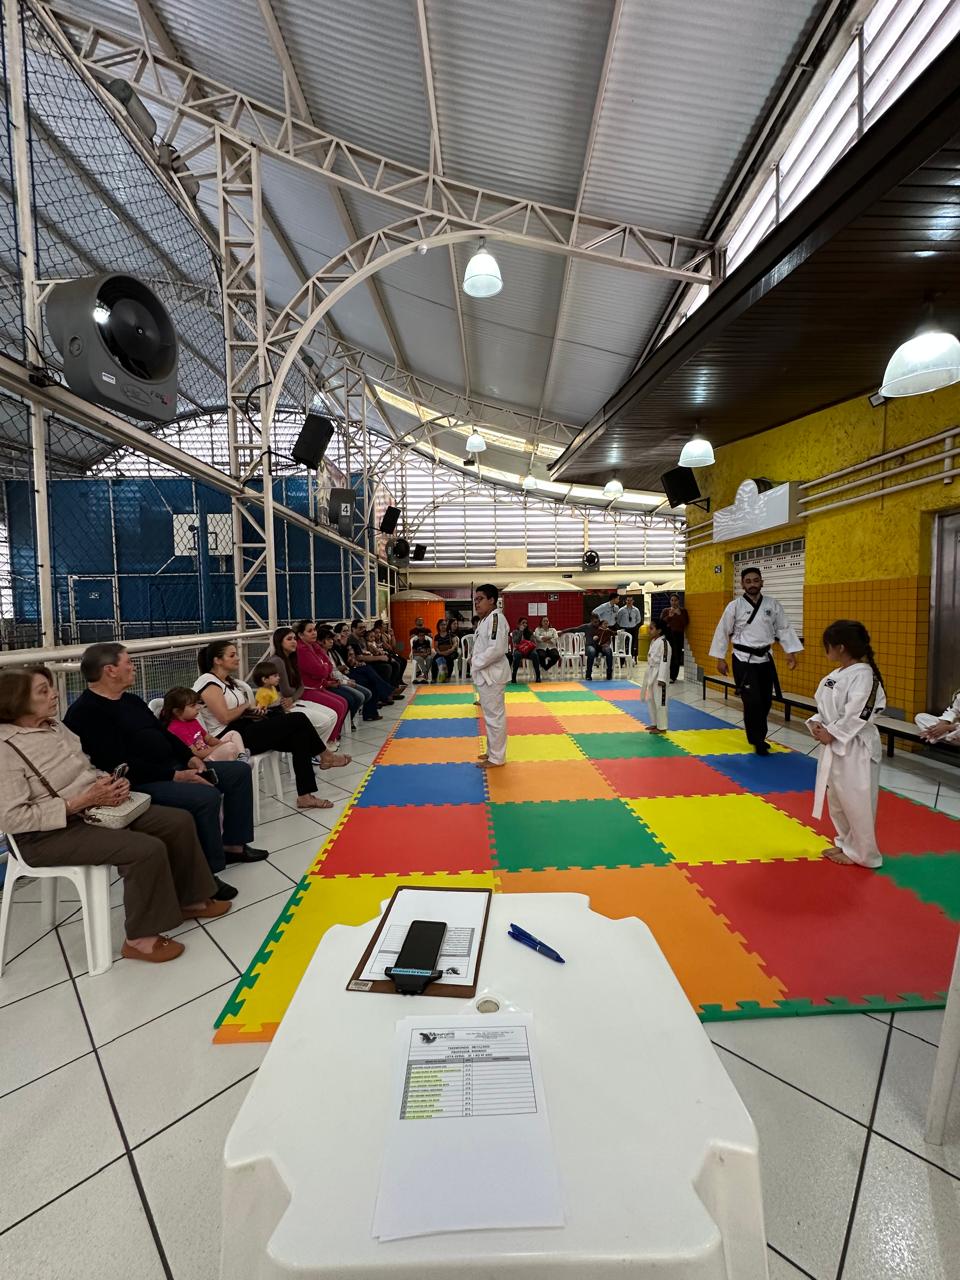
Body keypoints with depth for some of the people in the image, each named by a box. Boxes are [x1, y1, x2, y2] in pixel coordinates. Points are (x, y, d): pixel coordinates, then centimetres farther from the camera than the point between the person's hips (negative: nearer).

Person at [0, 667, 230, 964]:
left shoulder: (54, 725, 7)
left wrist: (110, 781, -6)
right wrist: (83, 801, -24)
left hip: (93, 809, 9)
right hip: (51, 834, -8)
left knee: (180, 822, -1)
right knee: (147, 850, -26)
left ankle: (189, 899, 16)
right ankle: (140, 938, -4)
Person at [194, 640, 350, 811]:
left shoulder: (229, 680, 18)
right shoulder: (208, 682, -11)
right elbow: (225, 717, -20)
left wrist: (253, 709, -3)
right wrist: (247, 705, -4)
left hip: (245, 729, 9)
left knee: (299, 736, -10)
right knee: (298, 719, -15)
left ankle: (305, 796, -10)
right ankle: (325, 757, 8)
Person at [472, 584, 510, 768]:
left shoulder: (496, 618, -18)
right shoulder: (486, 619, 14)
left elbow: (497, 649, -27)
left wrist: (477, 663, -16)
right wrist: (477, 662, 7)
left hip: (492, 675, -11)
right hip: (485, 674, 11)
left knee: (495, 716, -1)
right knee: (490, 715, 19)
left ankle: (497, 758, 10)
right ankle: (492, 751, 32)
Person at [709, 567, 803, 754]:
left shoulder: (773, 604, 3)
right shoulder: (734, 606, -6)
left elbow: (784, 629, 6)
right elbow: (723, 632, -2)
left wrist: (791, 652, -3)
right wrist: (720, 658, -2)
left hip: (765, 659, 4)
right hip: (743, 660, -4)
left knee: (765, 702, 11)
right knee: (753, 702, -9)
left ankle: (758, 737, 32)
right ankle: (758, 741, 10)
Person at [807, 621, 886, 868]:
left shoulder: (864, 675, -19)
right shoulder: (836, 675, 8)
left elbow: (858, 716, -22)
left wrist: (831, 733, -17)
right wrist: (817, 723, -3)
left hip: (856, 747, -9)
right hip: (833, 745, 9)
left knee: (856, 801, 3)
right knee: (836, 799, 20)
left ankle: (862, 853, 21)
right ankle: (846, 843, 37)